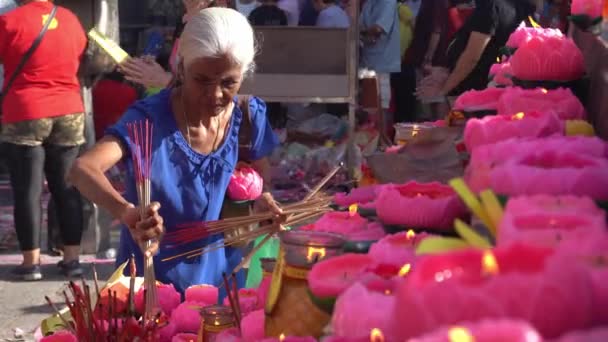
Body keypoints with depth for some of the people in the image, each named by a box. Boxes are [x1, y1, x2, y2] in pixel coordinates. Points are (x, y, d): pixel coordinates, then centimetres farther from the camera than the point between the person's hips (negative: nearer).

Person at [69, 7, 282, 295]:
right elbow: (82, 169, -37)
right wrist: (126, 212, -55)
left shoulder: (249, 117, -10)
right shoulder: (150, 119, -23)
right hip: (150, 281, -3)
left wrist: (263, 201, -15)